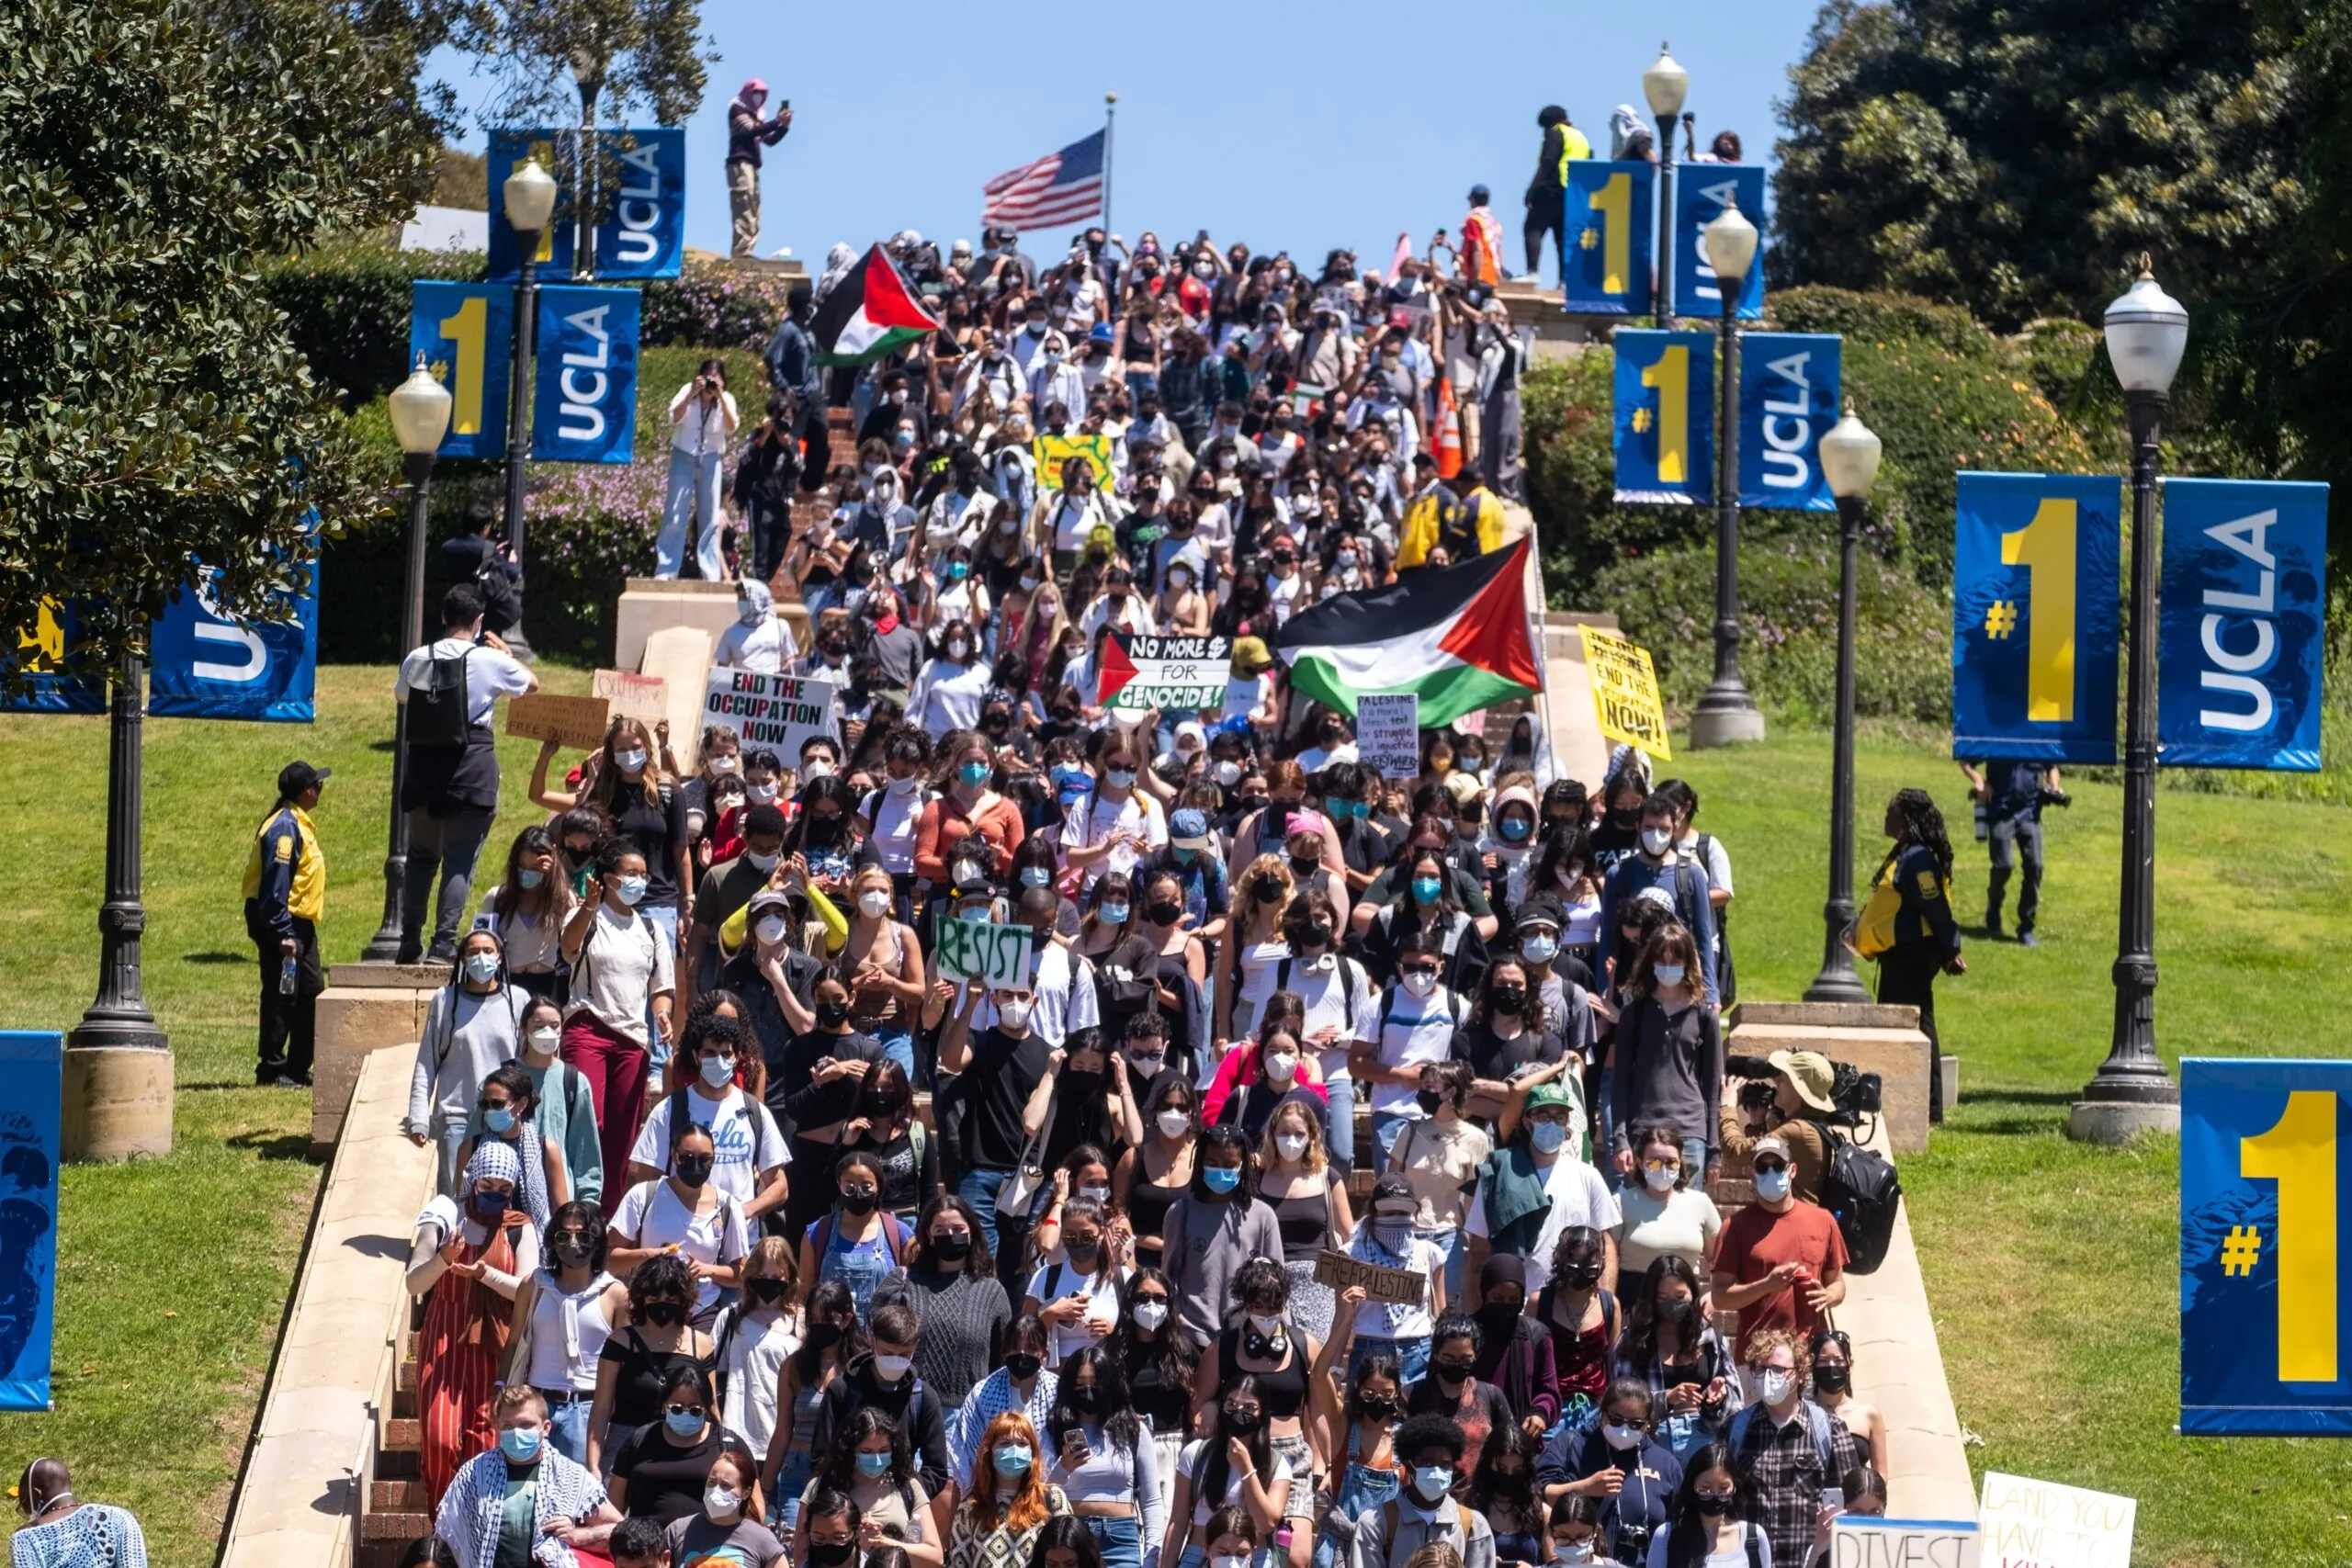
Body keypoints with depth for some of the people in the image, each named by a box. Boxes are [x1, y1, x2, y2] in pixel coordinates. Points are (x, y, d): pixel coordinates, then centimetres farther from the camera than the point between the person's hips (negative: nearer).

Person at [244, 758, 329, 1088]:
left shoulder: (298, 824, 15)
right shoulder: (284, 826, -17)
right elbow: (275, 884, -22)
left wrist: (297, 931, 19)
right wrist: (283, 933, -24)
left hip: (299, 924, 10)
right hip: (282, 924, -10)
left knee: (312, 992, 12)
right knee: (281, 996, -6)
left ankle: (298, 1069, 17)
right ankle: (272, 1070, -1)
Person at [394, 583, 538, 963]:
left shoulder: (418, 659, 1)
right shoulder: (490, 661, -7)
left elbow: (400, 695, 21)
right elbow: (532, 685, 12)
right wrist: (505, 652, 24)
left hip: (423, 764, 3)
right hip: (472, 768, -3)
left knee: (421, 854, 16)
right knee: (460, 860, 0)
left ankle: (410, 940, 15)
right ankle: (443, 943, -6)